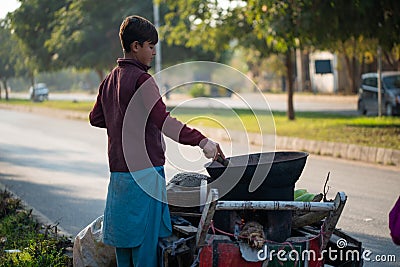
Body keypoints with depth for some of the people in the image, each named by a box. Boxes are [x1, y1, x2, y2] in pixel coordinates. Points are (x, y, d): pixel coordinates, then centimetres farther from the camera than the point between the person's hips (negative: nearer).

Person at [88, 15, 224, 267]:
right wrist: (200, 140, -32)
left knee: (124, 241, 14)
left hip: (118, 170, 8)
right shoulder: (141, 79, -14)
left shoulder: (110, 80, 12)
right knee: (146, 241, -4)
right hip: (144, 170, -8)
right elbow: (162, 120, -26)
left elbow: (96, 118, 23)